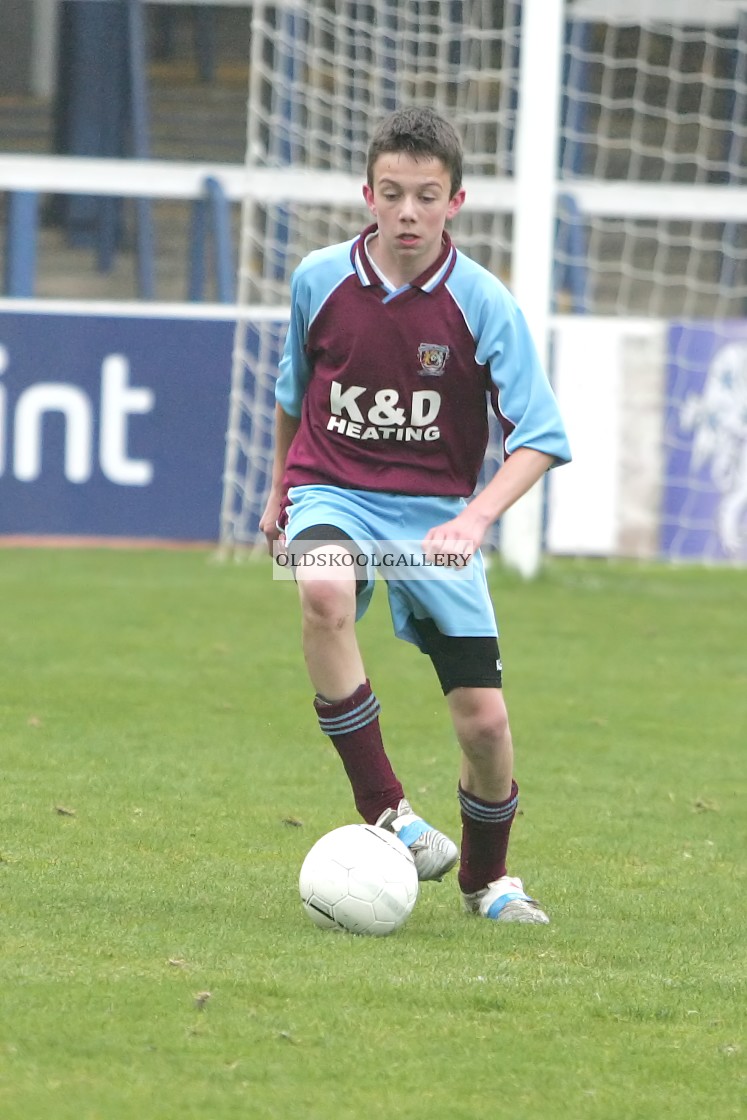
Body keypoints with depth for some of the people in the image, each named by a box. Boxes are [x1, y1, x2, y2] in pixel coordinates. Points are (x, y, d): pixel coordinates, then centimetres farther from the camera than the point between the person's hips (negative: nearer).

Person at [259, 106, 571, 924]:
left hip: (433, 508, 0)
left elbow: (538, 438, -14)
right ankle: (383, 810, -27)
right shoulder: (319, 281, -6)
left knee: (483, 720, -4)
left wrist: (475, 519, -29)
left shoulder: (482, 304, -12)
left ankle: (486, 878, 26)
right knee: (324, 591, -38)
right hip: (333, 493, 0)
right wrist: (279, 488, 24)